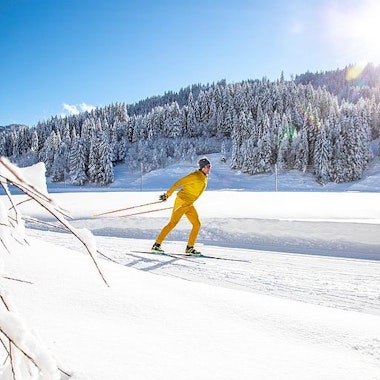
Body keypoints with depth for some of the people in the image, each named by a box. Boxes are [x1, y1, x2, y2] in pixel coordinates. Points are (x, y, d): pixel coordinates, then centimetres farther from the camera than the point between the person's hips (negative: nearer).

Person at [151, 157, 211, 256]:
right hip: (182, 202, -9)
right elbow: (179, 183, -18)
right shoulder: (195, 176, -17)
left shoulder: (204, 178, 11)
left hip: (189, 205, 9)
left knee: (197, 224, 1)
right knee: (172, 223, -8)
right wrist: (167, 194, -20)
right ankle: (156, 245, -1)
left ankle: (189, 248, 7)